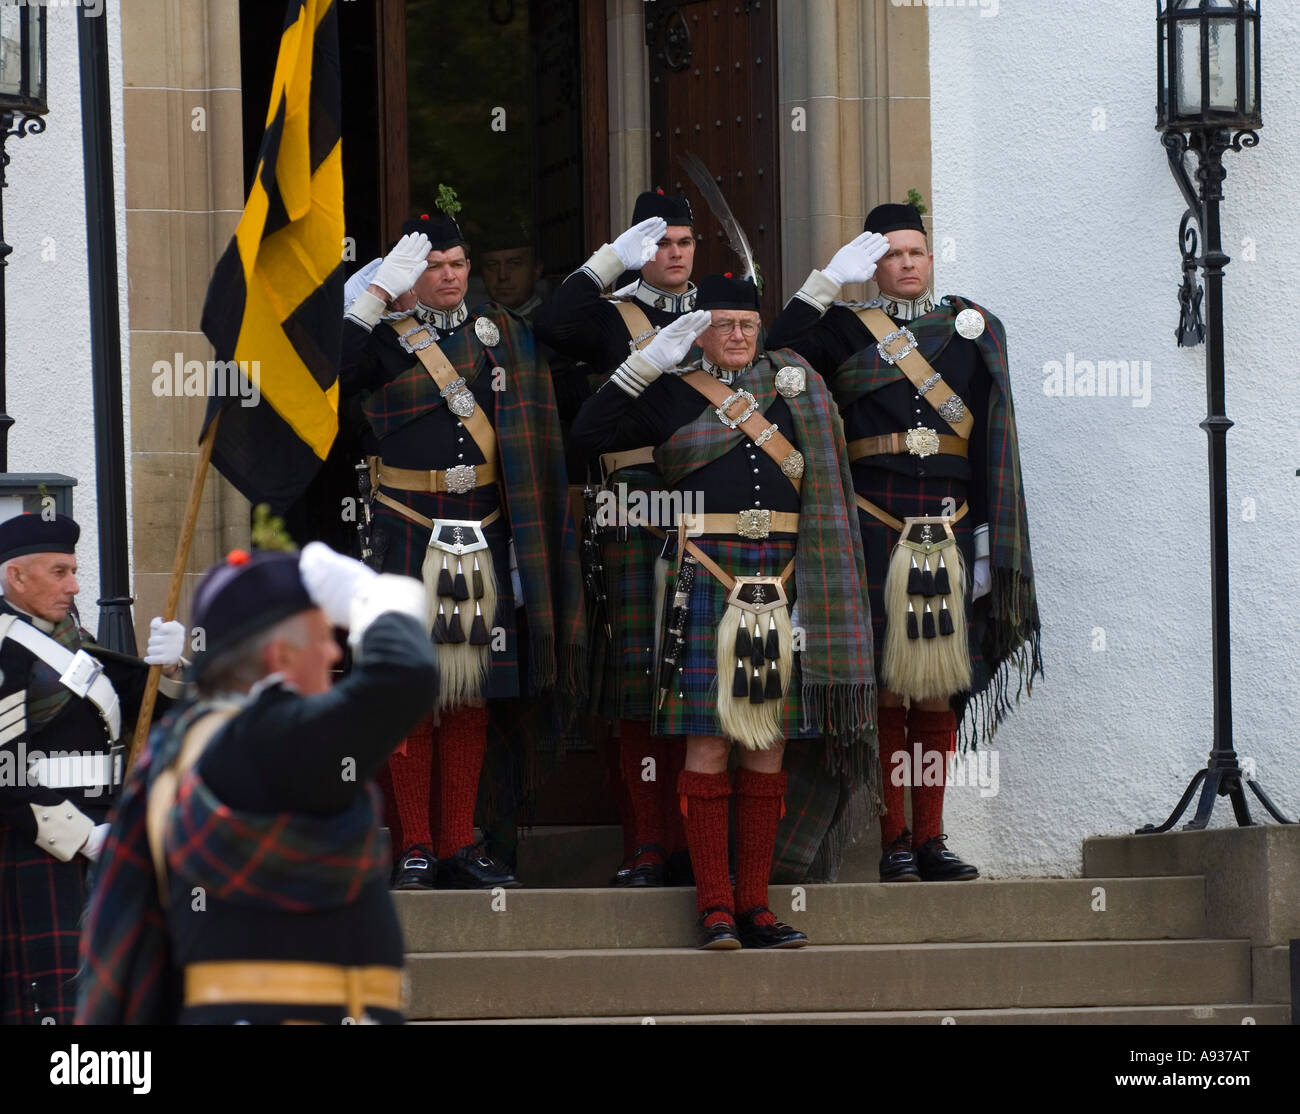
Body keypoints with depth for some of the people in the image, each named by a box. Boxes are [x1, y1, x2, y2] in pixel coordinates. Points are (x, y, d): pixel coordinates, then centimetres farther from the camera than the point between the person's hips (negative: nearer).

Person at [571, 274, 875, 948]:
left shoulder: (792, 386, 14)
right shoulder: (670, 395, 5)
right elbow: (590, 431, -7)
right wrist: (650, 361, -11)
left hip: (781, 588, 3)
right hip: (707, 586, -3)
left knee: (768, 747, 4)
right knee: (708, 745, -5)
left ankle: (754, 904, 9)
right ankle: (715, 908, -3)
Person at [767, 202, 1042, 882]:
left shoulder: (970, 329, 12)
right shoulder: (843, 329, 6)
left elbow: (990, 447, 10)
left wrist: (986, 539, 5)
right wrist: (825, 283, -12)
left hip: (950, 530, 3)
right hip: (875, 532, -3)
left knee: (939, 686, 4)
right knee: (886, 684, -3)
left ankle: (930, 840, 9)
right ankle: (894, 842, -1)